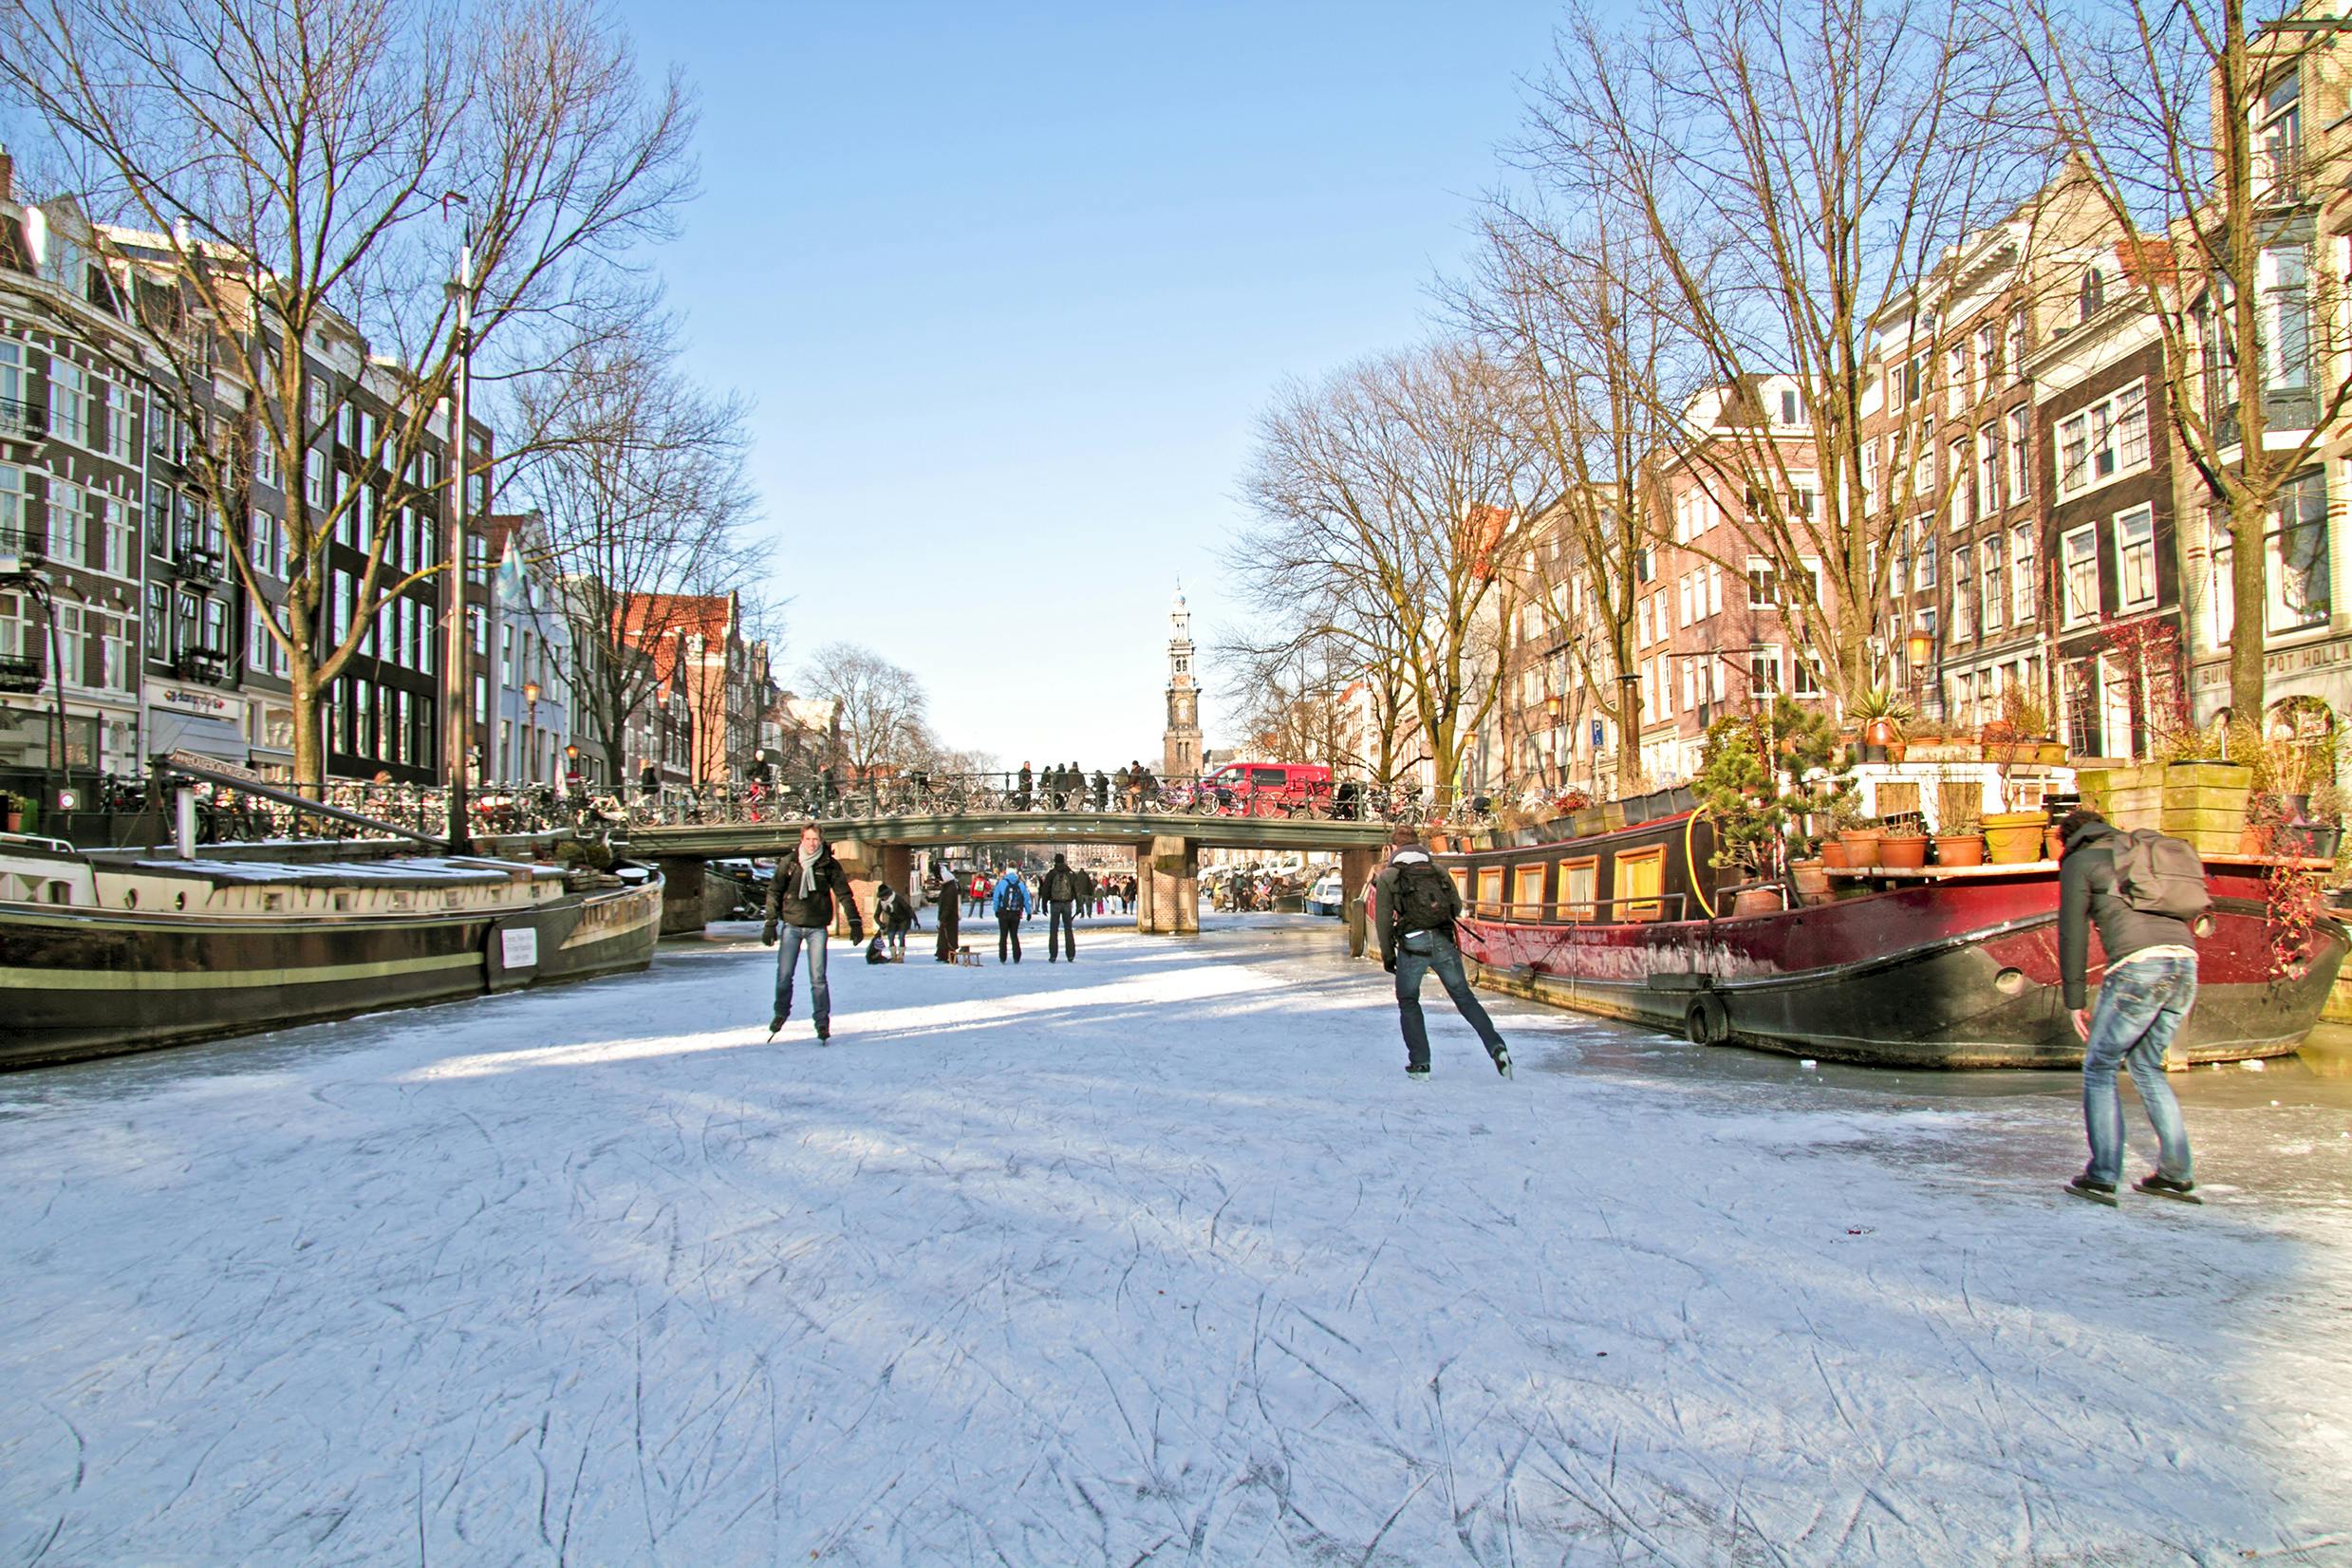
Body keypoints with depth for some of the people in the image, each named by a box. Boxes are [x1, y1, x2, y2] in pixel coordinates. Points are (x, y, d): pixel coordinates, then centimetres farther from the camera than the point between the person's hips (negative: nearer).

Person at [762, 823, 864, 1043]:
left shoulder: (830, 866, -1)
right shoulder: (789, 864, 0)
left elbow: (844, 894, 0)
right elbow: (774, 892, 5)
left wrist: (855, 923, -7)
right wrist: (770, 923, 0)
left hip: (817, 928, -1)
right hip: (791, 926, 1)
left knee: (818, 977, -3)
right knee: (784, 975, 2)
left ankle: (822, 1022, 5)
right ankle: (781, 1013, 25)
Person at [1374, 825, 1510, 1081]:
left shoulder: (1388, 876, 5)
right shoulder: (1438, 871, 14)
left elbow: (1383, 919, 0)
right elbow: (1457, 907, 13)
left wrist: (1387, 955, 9)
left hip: (1412, 944, -2)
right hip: (1444, 942, 3)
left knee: (1408, 1002, 14)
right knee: (1464, 997, 11)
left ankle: (1420, 1064, 7)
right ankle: (1497, 1047, -5)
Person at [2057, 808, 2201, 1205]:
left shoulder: (2079, 862, 11)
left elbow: (2072, 933, 5)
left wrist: (2074, 1001, 8)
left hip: (2139, 963, -6)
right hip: (2185, 962, 6)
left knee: (2099, 1067, 5)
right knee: (2146, 1065, 21)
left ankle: (2101, 1178, 0)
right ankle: (2175, 1174, 17)